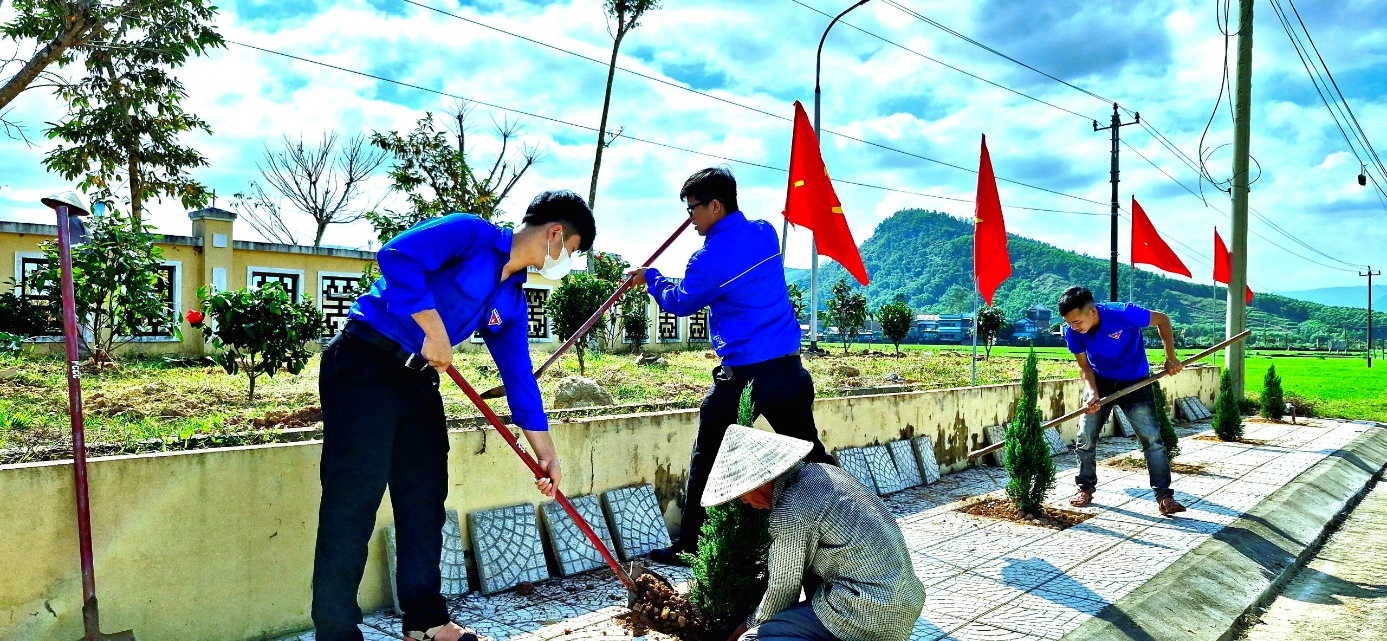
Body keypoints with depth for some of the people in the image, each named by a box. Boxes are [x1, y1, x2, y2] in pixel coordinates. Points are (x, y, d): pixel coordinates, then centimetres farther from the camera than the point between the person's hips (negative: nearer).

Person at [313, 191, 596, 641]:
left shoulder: (511, 301, 12)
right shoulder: (471, 234, -11)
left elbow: (518, 373, 15)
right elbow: (397, 256, -25)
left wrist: (545, 451, 15)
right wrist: (434, 330, -22)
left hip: (420, 380, 9)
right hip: (366, 363, -9)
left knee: (425, 499, 10)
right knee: (353, 500, -9)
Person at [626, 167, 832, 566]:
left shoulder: (712, 257, -13)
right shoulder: (766, 233, 6)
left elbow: (680, 302, 4)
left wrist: (650, 277, 21)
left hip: (740, 375, -6)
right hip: (788, 367, 6)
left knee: (707, 461, 8)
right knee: (810, 453, 16)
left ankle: (689, 547, 15)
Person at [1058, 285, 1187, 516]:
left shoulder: (1124, 314, -31)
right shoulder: (1072, 331, -21)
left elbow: (1162, 320, -13)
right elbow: (1084, 365, -9)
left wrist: (1171, 358, -12)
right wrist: (1092, 393, -25)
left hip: (1135, 382, -3)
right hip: (1099, 382, 3)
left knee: (1152, 438, -7)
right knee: (1086, 438, 2)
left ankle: (1164, 496, -1)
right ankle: (1085, 488, 19)